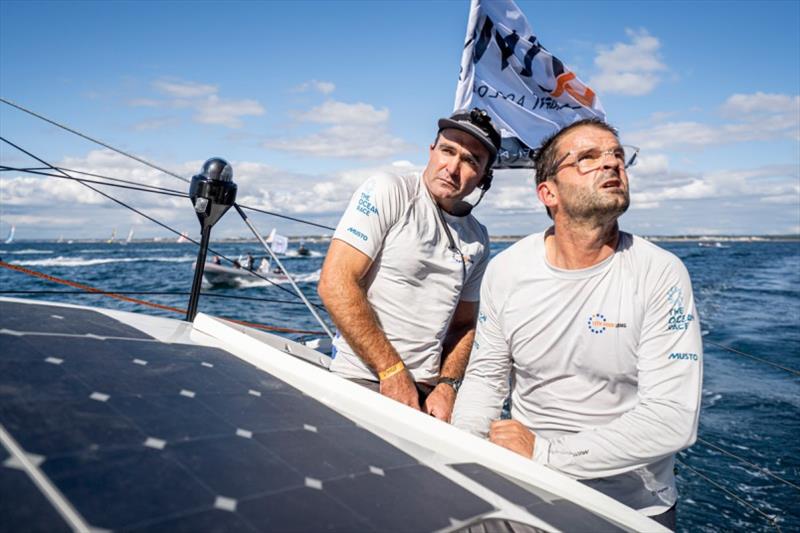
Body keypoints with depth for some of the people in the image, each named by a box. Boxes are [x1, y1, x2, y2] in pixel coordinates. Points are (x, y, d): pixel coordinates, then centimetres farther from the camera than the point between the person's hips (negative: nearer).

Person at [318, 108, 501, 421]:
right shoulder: (386, 193, -7)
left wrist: (447, 385, -3)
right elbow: (335, 283, -14)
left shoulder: (477, 241, 10)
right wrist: (392, 371, -15)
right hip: (365, 379, -5)